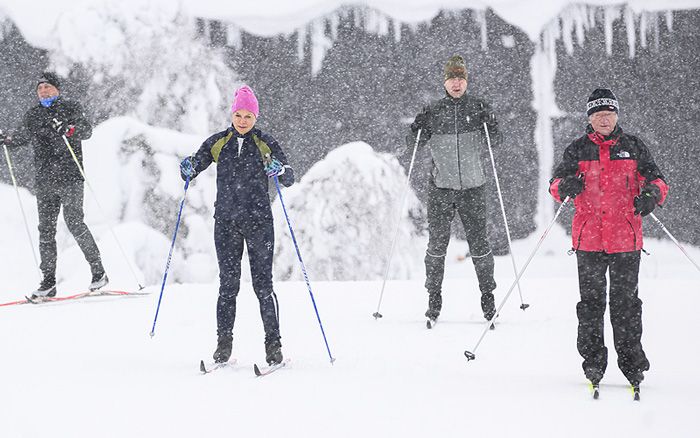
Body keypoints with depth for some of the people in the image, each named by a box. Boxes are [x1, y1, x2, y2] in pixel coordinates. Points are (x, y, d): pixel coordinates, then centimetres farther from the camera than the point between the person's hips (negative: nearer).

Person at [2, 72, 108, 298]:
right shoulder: (33, 115, 15)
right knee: (46, 229, 2)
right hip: (44, 181, 5)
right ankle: (48, 281, 5)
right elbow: (22, 135, 31)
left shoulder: (70, 107, 2)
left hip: (70, 177, -5)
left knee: (75, 223, -11)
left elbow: (87, 131, -11)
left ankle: (99, 272, -2)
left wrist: (70, 129, -29)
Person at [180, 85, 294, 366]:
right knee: (228, 283, 2)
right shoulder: (217, 143, 7)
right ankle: (224, 342, 7)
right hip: (226, 221, 2)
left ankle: (273, 343, 0)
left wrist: (280, 170, -24)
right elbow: (192, 171, 8)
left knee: (262, 284, -4)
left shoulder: (265, 144, 2)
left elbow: (289, 180, -2)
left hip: (258, 221, -2)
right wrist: (187, 169, -16)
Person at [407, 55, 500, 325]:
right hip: (441, 186, 0)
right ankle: (434, 297, 11)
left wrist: (490, 125, -17)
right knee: (437, 243, 0)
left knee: (478, 242, -1)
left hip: (472, 186, 0)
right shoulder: (433, 111, 4)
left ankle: (488, 295, 12)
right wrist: (418, 132, -12)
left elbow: (494, 140, 3)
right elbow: (413, 143, 8)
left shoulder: (478, 107, 4)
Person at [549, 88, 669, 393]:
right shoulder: (578, 150, 7)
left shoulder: (633, 147, 7)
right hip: (589, 239, 0)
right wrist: (565, 187, -19)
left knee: (626, 301, 2)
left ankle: (631, 360, 11)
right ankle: (593, 361, 12)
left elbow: (655, 179, 8)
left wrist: (652, 194, -16)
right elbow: (556, 182, 6)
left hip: (626, 239, 0)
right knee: (591, 301, 3)